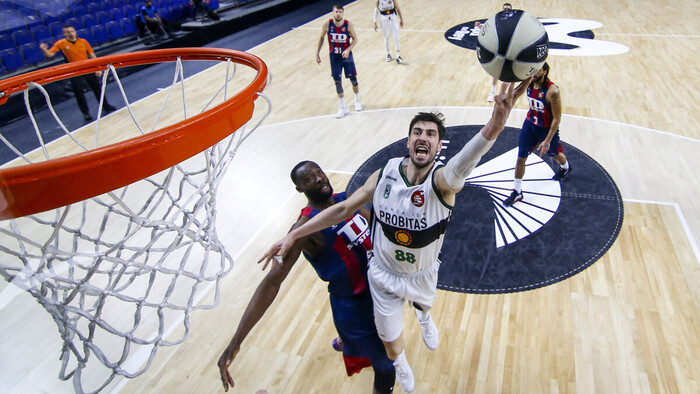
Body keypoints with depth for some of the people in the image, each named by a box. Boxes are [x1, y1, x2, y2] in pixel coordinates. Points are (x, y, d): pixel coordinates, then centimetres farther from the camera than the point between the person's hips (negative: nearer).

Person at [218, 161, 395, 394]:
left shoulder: (346, 198, -5)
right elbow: (273, 280, -31)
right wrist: (236, 340, -37)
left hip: (378, 285, 8)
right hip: (353, 305, -8)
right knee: (386, 368, 3)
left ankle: (344, 342, 71)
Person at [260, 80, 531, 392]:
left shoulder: (441, 182, -32)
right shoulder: (385, 174, -21)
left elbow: (461, 165, -57)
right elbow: (344, 208, -9)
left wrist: (493, 127, -79)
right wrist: (295, 234, -11)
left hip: (422, 275, -1)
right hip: (383, 272, 1)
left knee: (423, 304, 33)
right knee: (389, 338, 17)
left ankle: (424, 319, 74)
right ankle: (399, 362, 56)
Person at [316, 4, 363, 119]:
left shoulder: (348, 25, -15)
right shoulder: (327, 24, -12)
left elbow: (355, 39, -6)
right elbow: (321, 38, 2)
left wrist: (348, 50, -23)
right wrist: (317, 53, 2)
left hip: (346, 55, -1)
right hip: (334, 56, 1)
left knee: (353, 79, 7)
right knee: (337, 81, 2)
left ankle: (357, 101, 34)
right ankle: (343, 108, 14)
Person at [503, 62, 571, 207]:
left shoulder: (552, 91, -30)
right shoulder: (529, 83, -10)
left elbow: (557, 118, -24)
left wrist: (547, 140, -26)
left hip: (547, 129, -4)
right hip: (530, 124, 5)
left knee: (554, 154, 23)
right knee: (521, 158, 2)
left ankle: (566, 167, 60)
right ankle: (517, 192, 14)